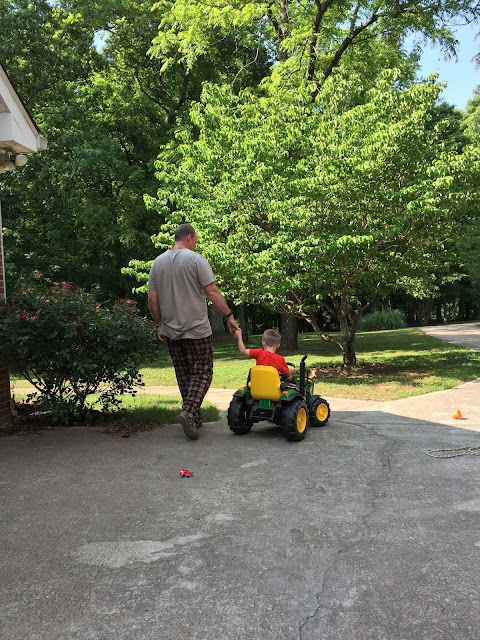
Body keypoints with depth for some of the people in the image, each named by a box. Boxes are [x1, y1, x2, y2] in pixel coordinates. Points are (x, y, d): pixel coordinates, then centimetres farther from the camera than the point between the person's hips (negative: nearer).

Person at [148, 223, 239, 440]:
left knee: (184, 375, 13)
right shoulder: (196, 259, -7)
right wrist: (229, 315, -4)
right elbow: (212, 292, -12)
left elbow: (152, 298, 9)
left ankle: (194, 417, 19)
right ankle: (189, 412, -15)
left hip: (170, 331, 6)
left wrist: (159, 325, 17)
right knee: (201, 373, 1)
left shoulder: (158, 262, 9)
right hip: (197, 330, -5)